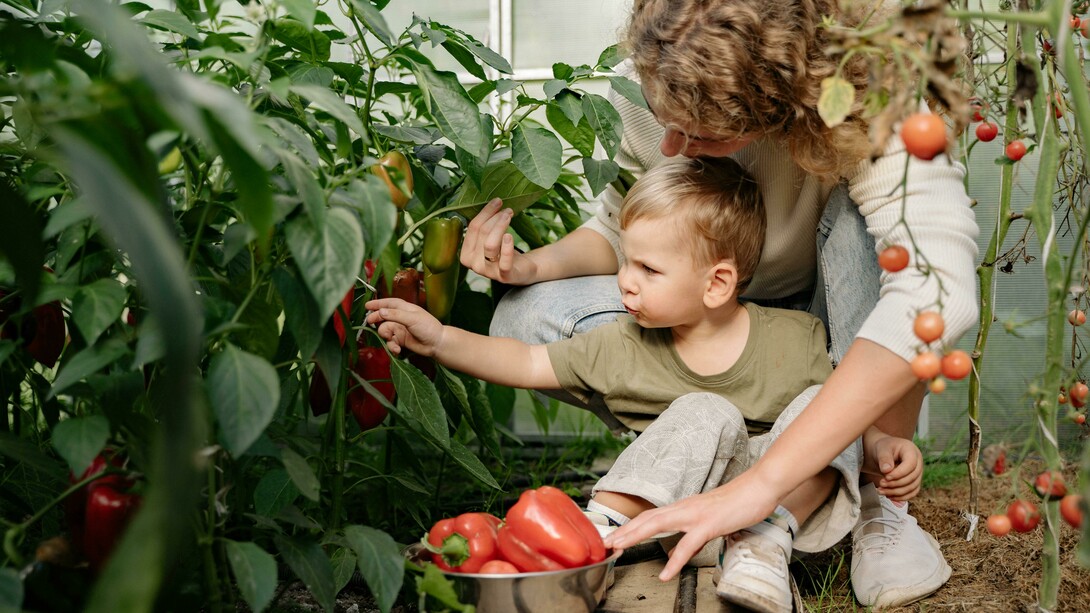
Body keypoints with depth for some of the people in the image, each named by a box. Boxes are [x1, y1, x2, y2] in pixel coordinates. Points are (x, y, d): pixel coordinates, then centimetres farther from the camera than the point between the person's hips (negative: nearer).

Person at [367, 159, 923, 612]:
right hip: (685, 505, 0)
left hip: (786, 494, 1)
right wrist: (439, 338, -6)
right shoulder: (624, 346, 0)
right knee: (707, 415, -28)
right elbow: (528, 363, 2)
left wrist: (882, 441, -12)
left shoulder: (795, 337, -4)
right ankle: (605, 524, -34)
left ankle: (766, 543, -29)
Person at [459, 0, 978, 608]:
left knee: (862, 218, -36)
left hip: (833, 328, -3)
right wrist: (530, 265, -26)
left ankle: (882, 500, -20)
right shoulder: (647, 82, -20)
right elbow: (624, 229, -2)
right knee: (528, 318, -20)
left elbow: (938, 294, -49)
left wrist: (761, 484, -55)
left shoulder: (866, 104, -34)